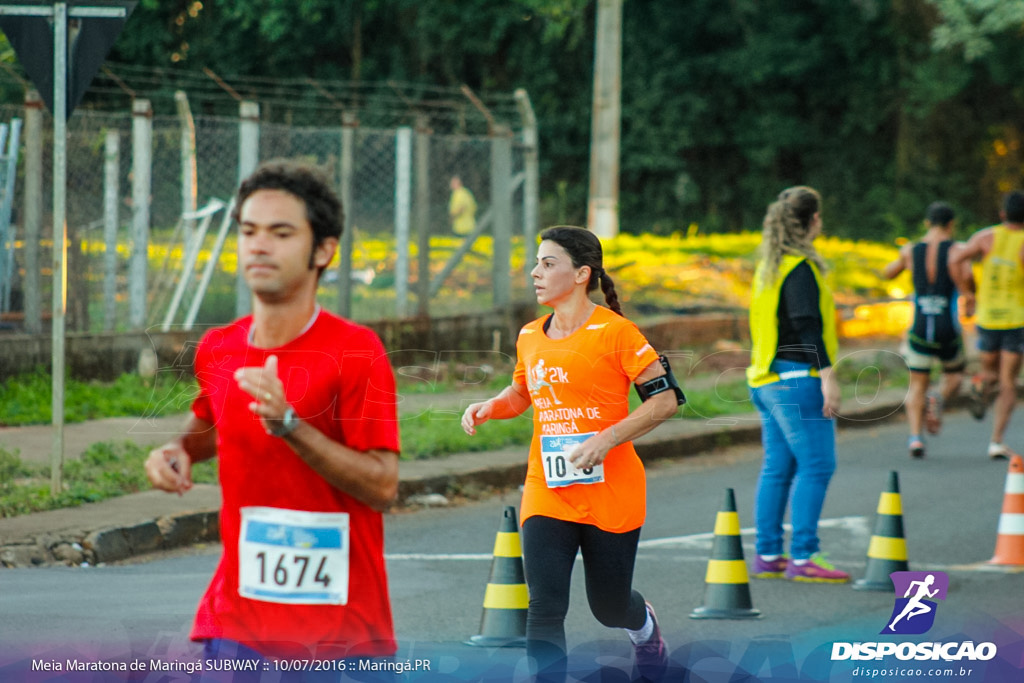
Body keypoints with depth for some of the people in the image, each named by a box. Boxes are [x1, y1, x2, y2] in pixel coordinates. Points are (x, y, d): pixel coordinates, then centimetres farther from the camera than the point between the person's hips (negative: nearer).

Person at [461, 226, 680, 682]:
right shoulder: (530, 336, 5)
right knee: (544, 609, -12)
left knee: (610, 607, 13)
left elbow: (666, 398, -13)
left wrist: (607, 438, -22)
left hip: (612, 494, -4)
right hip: (546, 495, 4)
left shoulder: (614, 331, -12)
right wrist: (491, 408, 2)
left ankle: (645, 628, 49)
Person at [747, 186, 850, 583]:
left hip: (766, 381, 10)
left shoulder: (767, 268, 15)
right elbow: (808, 327, -19)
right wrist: (828, 375, -20)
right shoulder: (800, 268, -13)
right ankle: (803, 557, -11)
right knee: (816, 466, -8)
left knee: (777, 468, 10)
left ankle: (768, 556, 11)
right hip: (798, 380, -10)